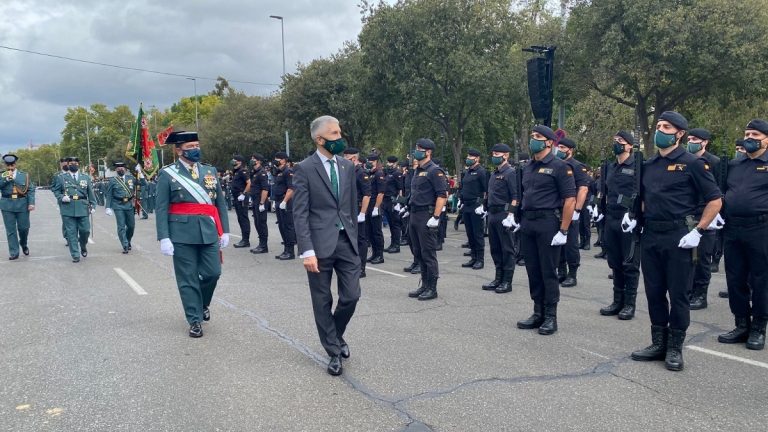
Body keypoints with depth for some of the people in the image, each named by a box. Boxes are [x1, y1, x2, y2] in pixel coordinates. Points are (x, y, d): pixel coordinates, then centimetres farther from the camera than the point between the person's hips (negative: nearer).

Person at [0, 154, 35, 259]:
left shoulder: (24, 175, 7)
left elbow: (31, 190, 2)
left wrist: (31, 203, -8)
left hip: (22, 204, 0)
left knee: (24, 227, 4)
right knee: (10, 230, 2)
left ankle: (24, 244, 33)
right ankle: (14, 253, 8)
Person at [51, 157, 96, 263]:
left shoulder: (86, 177, 12)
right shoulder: (62, 178, 9)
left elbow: (90, 193, 11)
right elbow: (56, 191, 12)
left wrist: (93, 206, 4)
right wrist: (62, 197, -8)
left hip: (83, 208, 1)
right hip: (68, 209, -1)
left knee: (85, 230, -1)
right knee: (71, 233, -1)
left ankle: (83, 247, 29)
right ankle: (75, 255, 5)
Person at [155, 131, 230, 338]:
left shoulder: (210, 171, 10)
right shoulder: (167, 174, -1)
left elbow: (221, 203, 12)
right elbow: (161, 209, -4)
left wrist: (224, 231, 7)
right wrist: (164, 238, -12)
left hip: (209, 232, 3)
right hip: (182, 233, -3)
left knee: (213, 273, 3)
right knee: (188, 279, 3)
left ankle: (203, 304, 33)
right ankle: (195, 320, 15)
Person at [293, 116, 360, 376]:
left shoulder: (347, 167, 10)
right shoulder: (305, 168, -6)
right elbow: (300, 213, -10)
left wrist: (354, 238, 13)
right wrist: (307, 251, -16)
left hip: (346, 241, 4)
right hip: (320, 244, -4)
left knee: (351, 296, 3)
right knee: (323, 301, 6)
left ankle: (336, 335, 32)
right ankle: (334, 352, 21)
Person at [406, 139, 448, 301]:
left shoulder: (434, 171, -11)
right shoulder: (418, 171, 17)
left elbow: (442, 195, -17)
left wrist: (435, 217, -21)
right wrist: (411, 213, 18)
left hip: (427, 217, -9)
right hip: (414, 216, 9)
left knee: (428, 254, -4)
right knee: (418, 252, 13)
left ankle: (432, 289, 5)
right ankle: (424, 285, 23)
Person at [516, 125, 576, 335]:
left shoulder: (559, 167, -7)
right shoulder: (528, 168, 15)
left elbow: (570, 199, -11)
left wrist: (563, 231, -16)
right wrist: (521, 220, 14)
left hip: (548, 224, -7)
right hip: (527, 224, 7)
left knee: (548, 272, -1)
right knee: (533, 271, 11)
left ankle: (551, 317, 9)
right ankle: (538, 313, 21)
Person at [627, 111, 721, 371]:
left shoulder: (691, 163, -5)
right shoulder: (649, 165, 13)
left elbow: (715, 200, -5)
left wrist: (698, 231, -12)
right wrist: (633, 217, 7)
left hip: (678, 237, -6)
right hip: (649, 236, 6)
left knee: (678, 293, 2)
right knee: (654, 292, 10)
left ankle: (675, 348, 13)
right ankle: (658, 343, 22)